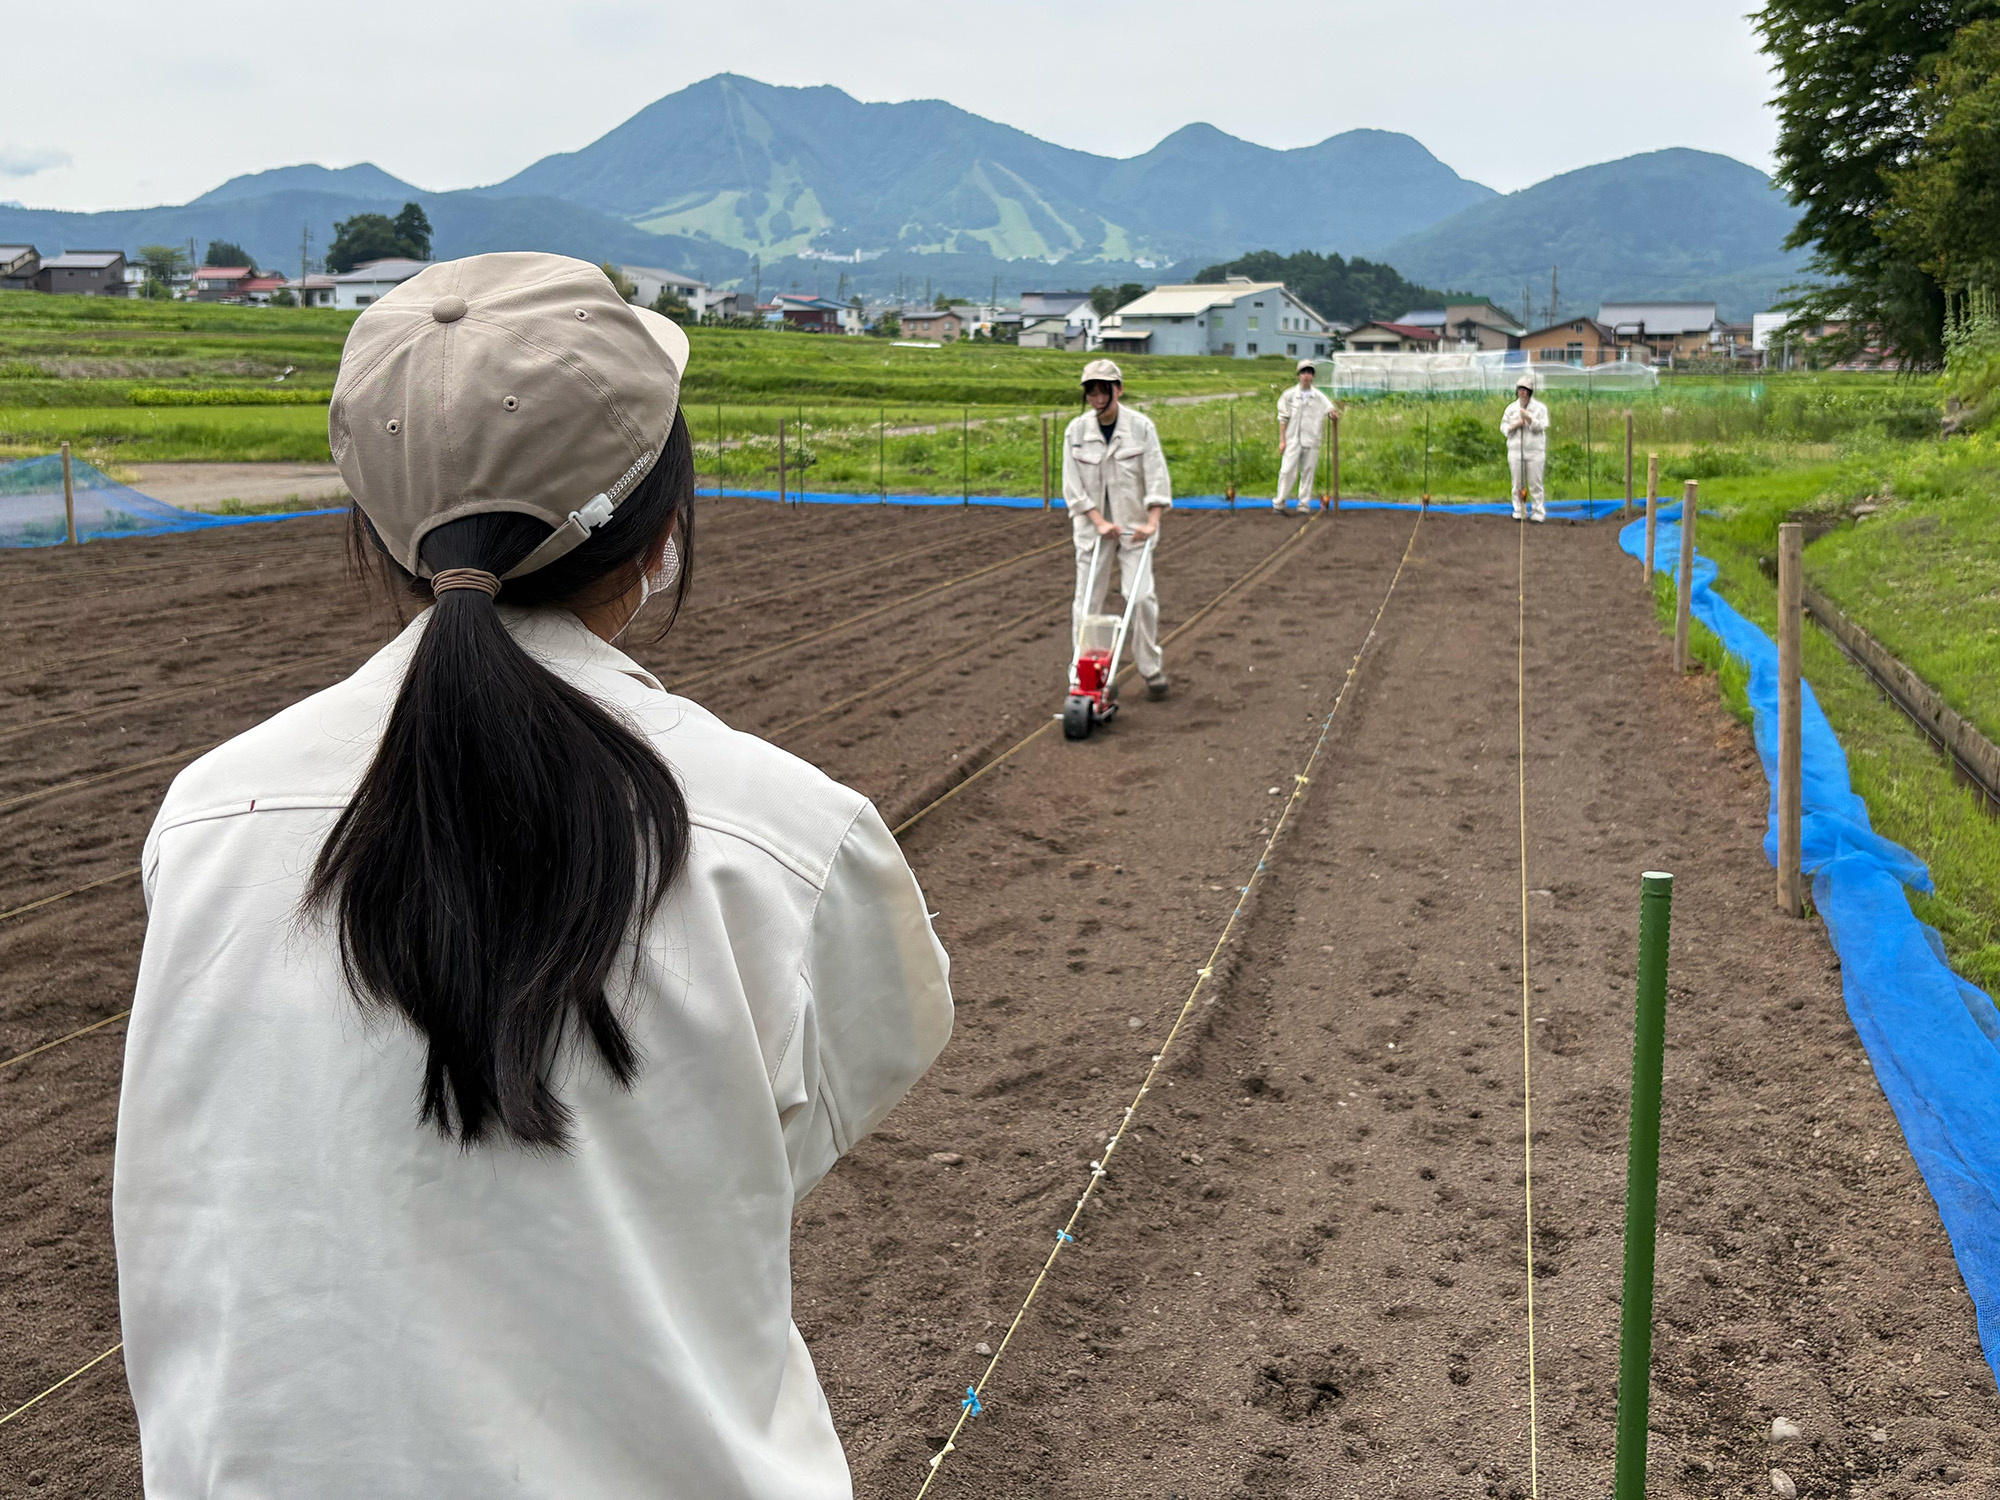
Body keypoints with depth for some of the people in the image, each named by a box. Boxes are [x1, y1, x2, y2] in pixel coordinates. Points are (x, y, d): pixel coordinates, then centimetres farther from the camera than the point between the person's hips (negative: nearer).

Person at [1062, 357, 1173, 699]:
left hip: (1134, 525, -1)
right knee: (1087, 601, 2)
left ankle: (1151, 670, 4)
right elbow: (1073, 487, -3)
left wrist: (1152, 521, -18)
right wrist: (1100, 522, -13)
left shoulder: (1141, 426, -6)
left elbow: (1156, 476, -7)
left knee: (1141, 596, -9)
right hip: (1092, 526, 2)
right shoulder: (1076, 431, -3)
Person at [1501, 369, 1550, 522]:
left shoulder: (1540, 408, 2)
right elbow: (1503, 427, 9)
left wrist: (1528, 417, -19)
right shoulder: (1511, 408, 10)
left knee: (1535, 483, -2)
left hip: (1535, 451, -3)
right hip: (1515, 450, 3)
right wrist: (1515, 425, -9)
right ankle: (1518, 511, 14)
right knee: (1518, 483, 6)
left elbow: (1541, 426, -8)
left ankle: (1539, 512, 4)